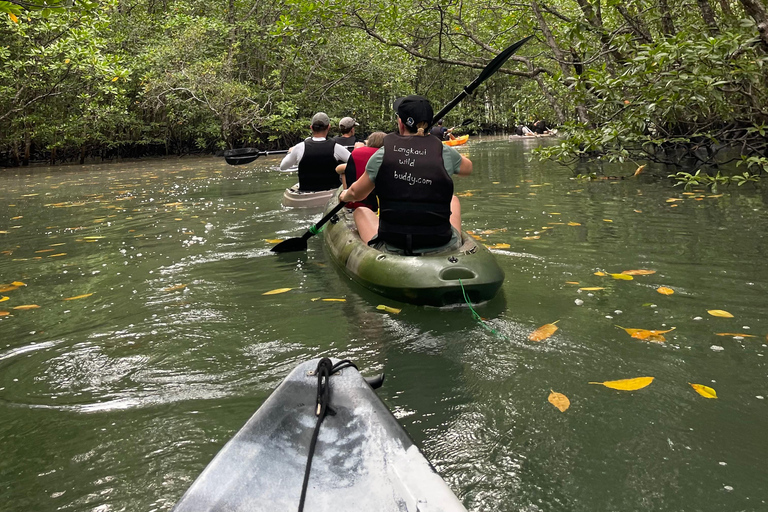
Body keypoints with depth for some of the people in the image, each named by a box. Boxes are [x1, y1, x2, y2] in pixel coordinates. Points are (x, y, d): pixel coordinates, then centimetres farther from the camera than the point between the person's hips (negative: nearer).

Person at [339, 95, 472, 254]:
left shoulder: (382, 154, -6)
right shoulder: (444, 153, -4)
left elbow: (357, 194, 8)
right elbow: (468, 168, 20)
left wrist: (344, 196, 32)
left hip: (391, 248, -1)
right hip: (442, 246, 1)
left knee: (361, 211, 30)